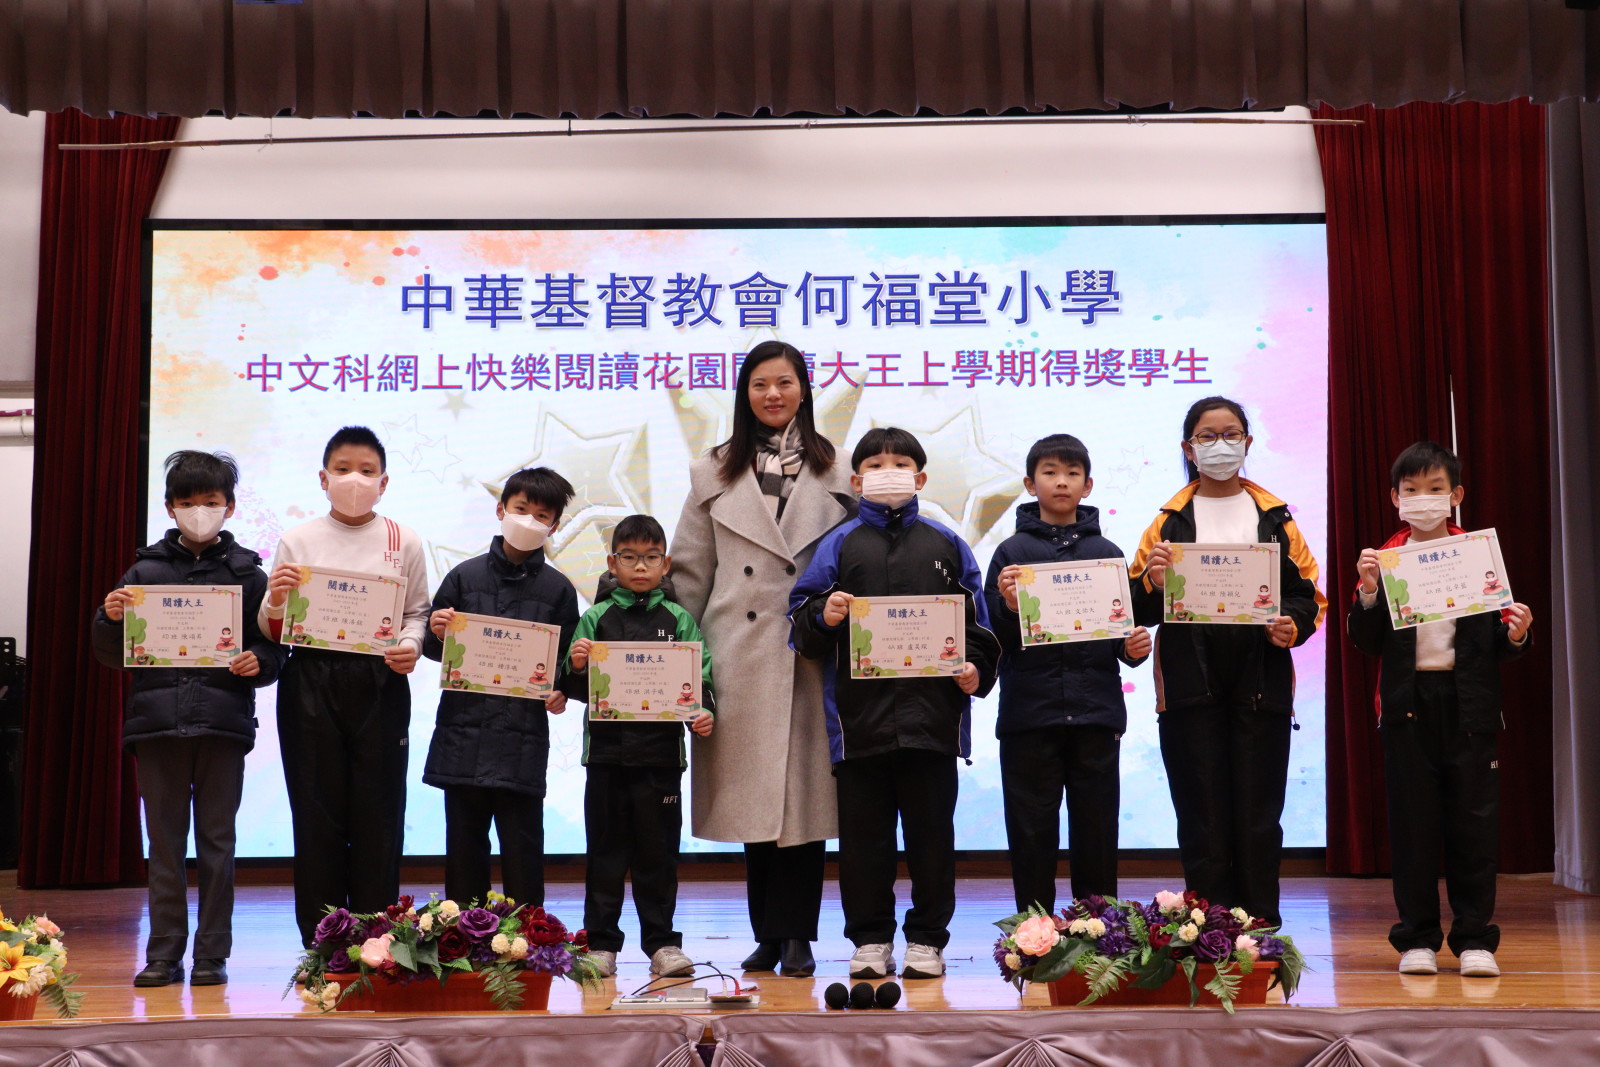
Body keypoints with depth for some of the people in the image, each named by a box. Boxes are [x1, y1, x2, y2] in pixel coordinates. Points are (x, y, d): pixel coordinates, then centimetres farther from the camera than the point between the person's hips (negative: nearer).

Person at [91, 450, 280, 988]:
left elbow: (271, 647, 6)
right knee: (164, 843, 6)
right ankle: (164, 954, 13)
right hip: (157, 719, 1)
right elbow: (113, 655, 11)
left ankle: (212, 955, 11)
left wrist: (257, 662, -16)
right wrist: (110, 619, -9)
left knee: (216, 842, 4)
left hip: (222, 723, -1)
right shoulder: (145, 569, 9)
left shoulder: (246, 573, 7)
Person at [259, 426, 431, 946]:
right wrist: (274, 603, -12)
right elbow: (272, 631, 9)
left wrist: (410, 646, -11)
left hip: (380, 684, 0)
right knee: (317, 811, 2)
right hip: (310, 683, 0)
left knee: (378, 811, 0)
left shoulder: (403, 541, 8)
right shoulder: (299, 540, 8)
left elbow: (417, 613, 10)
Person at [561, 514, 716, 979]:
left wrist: (703, 713, -14)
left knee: (658, 851, 6)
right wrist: (576, 667, -15)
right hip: (606, 752, 0)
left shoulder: (679, 619, 7)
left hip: (661, 752, 0)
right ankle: (601, 943, 14)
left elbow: (700, 677, 3)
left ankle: (662, 942, 14)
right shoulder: (595, 620, 7)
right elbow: (575, 690, 5)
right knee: (605, 849, 6)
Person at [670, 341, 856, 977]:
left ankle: (796, 935, 7)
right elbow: (690, 571, 11)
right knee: (751, 793, 3)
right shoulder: (714, 474, 13)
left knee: (803, 788, -2)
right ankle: (767, 935, 13)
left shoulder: (835, 471, 10)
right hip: (740, 655, 1)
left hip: (809, 653, -1)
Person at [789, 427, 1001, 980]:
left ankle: (927, 939, 17)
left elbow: (975, 621, 12)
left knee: (931, 831, 6)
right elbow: (802, 624, 6)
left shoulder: (945, 544, 11)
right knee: (863, 834, 6)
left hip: (931, 712, 0)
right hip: (860, 712, 0)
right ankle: (870, 939, 17)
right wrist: (823, 617, -15)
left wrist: (976, 668, -3)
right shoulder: (840, 544, 8)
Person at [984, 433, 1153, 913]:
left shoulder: (1107, 553, 11)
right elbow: (994, 639, 1)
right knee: (1032, 835, 4)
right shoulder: (1012, 552, 4)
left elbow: (1124, 629, 12)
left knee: (1096, 833, 6)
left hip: (1096, 712, 2)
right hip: (1029, 713, -1)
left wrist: (1133, 647, -9)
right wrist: (1009, 607, -18)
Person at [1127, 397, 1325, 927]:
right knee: (1203, 817, 0)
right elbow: (1138, 609, 6)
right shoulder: (1169, 519, 10)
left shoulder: (1274, 516, 13)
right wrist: (1151, 582, -15)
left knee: (1258, 816, 1)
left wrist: (1292, 624, -11)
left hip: (1260, 681, 1)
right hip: (1191, 683, 0)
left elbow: (1308, 592, 9)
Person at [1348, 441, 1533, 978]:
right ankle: (1417, 938, 11)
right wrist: (1368, 592, -13)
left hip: (1469, 702, 0)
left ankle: (1475, 938, 11)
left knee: (1474, 821, 1)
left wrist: (1515, 635, -15)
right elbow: (1368, 642, 2)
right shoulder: (1384, 559, 6)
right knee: (1412, 822, 3)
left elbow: (1498, 641, 7)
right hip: (1407, 703, 0)